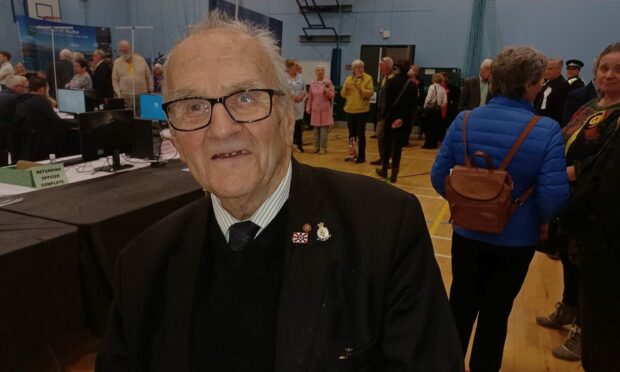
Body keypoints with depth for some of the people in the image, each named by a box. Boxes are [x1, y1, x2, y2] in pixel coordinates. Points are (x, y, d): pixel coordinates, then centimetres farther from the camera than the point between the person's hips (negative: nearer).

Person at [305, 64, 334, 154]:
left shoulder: (328, 82, -2)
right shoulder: (312, 84, 7)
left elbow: (332, 96, -2)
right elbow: (310, 97, 12)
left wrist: (327, 91, -20)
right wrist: (308, 108, 9)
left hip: (325, 109, -3)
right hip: (315, 110, 3)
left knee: (324, 130, -4)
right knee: (316, 130, 8)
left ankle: (323, 148, 2)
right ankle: (316, 147, 16)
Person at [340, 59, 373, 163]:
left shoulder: (368, 78, -3)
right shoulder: (348, 79, 10)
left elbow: (370, 93, -12)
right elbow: (343, 94, 8)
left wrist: (361, 89, -26)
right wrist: (345, 89, -12)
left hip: (362, 111, -5)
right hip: (349, 110, 5)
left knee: (360, 134, -3)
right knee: (351, 134, 12)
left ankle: (361, 156, 3)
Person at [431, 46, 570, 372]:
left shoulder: (464, 120, -10)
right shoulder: (547, 130, -18)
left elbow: (439, 177, -7)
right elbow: (554, 197, -20)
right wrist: (540, 220, 3)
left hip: (467, 233, 3)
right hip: (516, 241, -2)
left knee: (461, 305, 21)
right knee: (496, 312, 17)